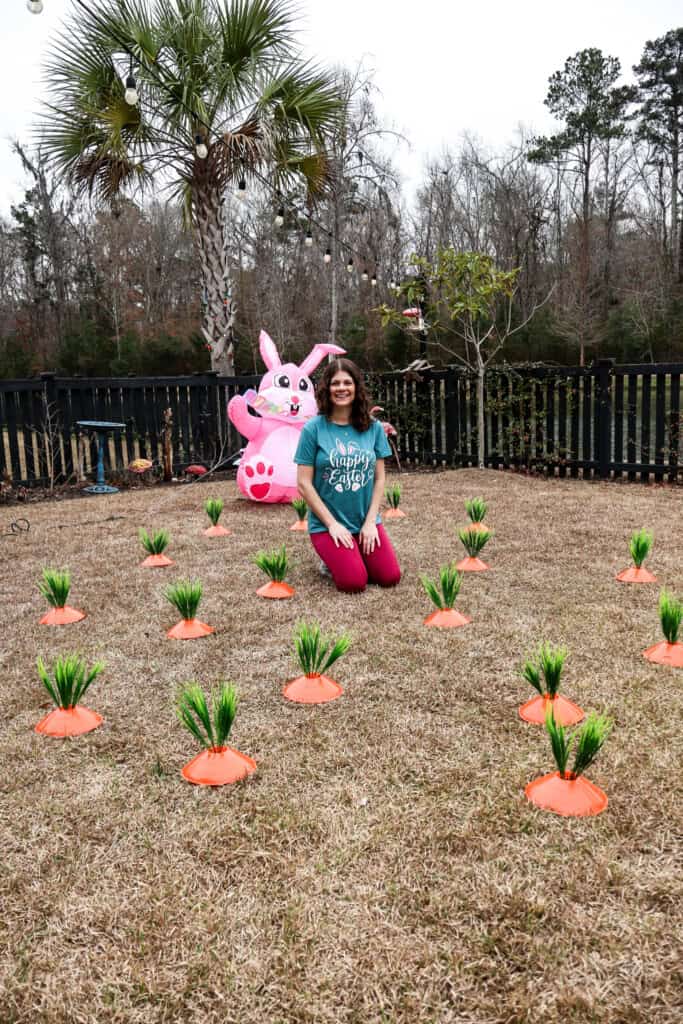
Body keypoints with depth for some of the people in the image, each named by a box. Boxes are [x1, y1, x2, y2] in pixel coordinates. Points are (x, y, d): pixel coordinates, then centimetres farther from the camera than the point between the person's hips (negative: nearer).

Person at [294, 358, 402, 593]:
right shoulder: (314, 429, -7)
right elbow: (304, 483, -8)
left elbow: (379, 478, 5)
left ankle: (354, 554, 20)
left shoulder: (373, 427, 2)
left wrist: (370, 521, -5)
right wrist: (332, 524, -11)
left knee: (390, 578, -10)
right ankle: (333, 558, 15)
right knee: (354, 582, -18)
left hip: (367, 522, 3)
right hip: (327, 524, -3)